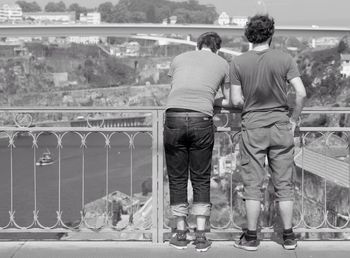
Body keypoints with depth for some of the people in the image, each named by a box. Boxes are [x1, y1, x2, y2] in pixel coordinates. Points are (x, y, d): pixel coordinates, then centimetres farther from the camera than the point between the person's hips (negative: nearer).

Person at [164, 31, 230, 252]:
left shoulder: (179, 59, 23)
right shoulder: (222, 64, 19)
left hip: (174, 117, 1)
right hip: (202, 119, -1)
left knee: (177, 179, 11)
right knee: (201, 180, 10)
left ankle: (180, 233, 18)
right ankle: (201, 236, 13)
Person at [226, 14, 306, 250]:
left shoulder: (238, 63, -4)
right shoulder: (284, 59, -4)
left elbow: (236, 100, -4)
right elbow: (301, 93, -10)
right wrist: (294, 119, 4)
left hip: (252, 127, 0)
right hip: (280, 125, 1)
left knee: (253, 184, 6)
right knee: (284, 183, 8)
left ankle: (251, 237, 11)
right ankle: (288, 236, 15)